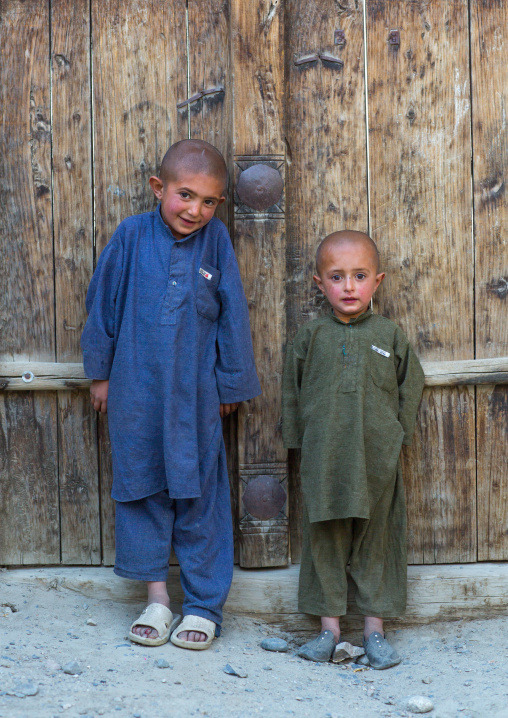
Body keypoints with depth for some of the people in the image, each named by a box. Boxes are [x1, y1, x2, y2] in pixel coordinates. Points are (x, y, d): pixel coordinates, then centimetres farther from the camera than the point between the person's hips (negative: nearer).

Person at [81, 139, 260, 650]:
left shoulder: (215, 240, -5)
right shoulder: (132, 236, -4)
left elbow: (232, 316, 1)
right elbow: (103, 303, 4)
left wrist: (230, 383, 5)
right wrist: (100, 373, 7)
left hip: (196, 394, -1)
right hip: (136, 391, 1)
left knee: (200, 497, 6)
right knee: (142, 488, 9)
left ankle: (203, 605, 18)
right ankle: (156, 596, 23)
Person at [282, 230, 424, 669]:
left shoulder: (391, 336, 3)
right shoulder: (311, 338, 4)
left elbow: (410, 388, 9)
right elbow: (292, 394, 11)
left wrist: (396, 436, 3)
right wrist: (301, 439, 5)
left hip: (377, 460, 0)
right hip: (323, 460, 1)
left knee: (378, 541, 7)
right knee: (325, 540, 7)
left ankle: (375, 629, 18)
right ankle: (329, 627, 18)